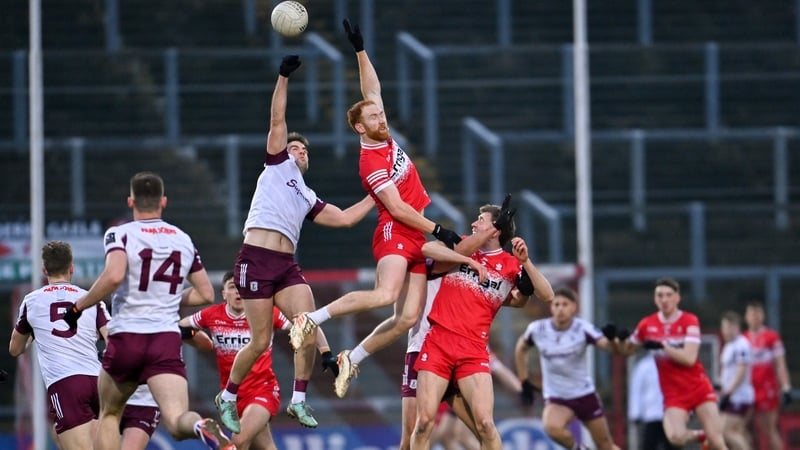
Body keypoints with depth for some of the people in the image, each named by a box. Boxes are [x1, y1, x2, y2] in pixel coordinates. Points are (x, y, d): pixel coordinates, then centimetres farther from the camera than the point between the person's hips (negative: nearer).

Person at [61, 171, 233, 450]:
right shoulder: (183, 240, 14)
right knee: (177, 421, -12)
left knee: (109, 415, 21)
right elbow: (206, 294, 19)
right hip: (167, 340, 2)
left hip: (126, 337, -2)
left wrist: (78, 307, -6)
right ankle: (202, 427, -48)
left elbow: (114, 276, -19)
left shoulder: (120, 234, 0)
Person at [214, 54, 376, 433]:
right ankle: (227, 398, 15)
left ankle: (299, 400, -5)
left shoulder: (308, 199, 26)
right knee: (261, 343, -6)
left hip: (287, 265, 5)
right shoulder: (277, 164, 13)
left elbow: (345, 218, 26)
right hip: (257, 259, -5)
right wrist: (284, 77, 0)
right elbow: (277, 120, 6)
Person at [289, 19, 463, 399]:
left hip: (417, 237, 8)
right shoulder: (371, 163, -13)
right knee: (385, 294, -30)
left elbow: (372, 89, 18)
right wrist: (437, 230, -15)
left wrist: (360, 49, 12)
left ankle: (352, 359, 8)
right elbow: (397, 208, -16)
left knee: (407, 318, -3)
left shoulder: (384, 137, 9)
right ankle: (312, 319, -19)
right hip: (394, 234, -8)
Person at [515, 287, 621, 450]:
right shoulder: (537, 329, -9)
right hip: (556, 398, 0)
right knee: (552, 427, -32)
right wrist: (524, 380, 9)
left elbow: (608, 346, -29)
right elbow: (520, 348, 12)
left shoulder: (583, 328, -14)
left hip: (585, 395, 0)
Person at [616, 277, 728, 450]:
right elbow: (627, 350, 17)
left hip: (699, 389, -1)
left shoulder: (689, 321, -7)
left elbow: (689, 358, -18)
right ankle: (699, 436, 8)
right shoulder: (647, 325, 3)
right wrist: (617, 339, -3)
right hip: (673, 395, 2)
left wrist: (661, 346, -22)